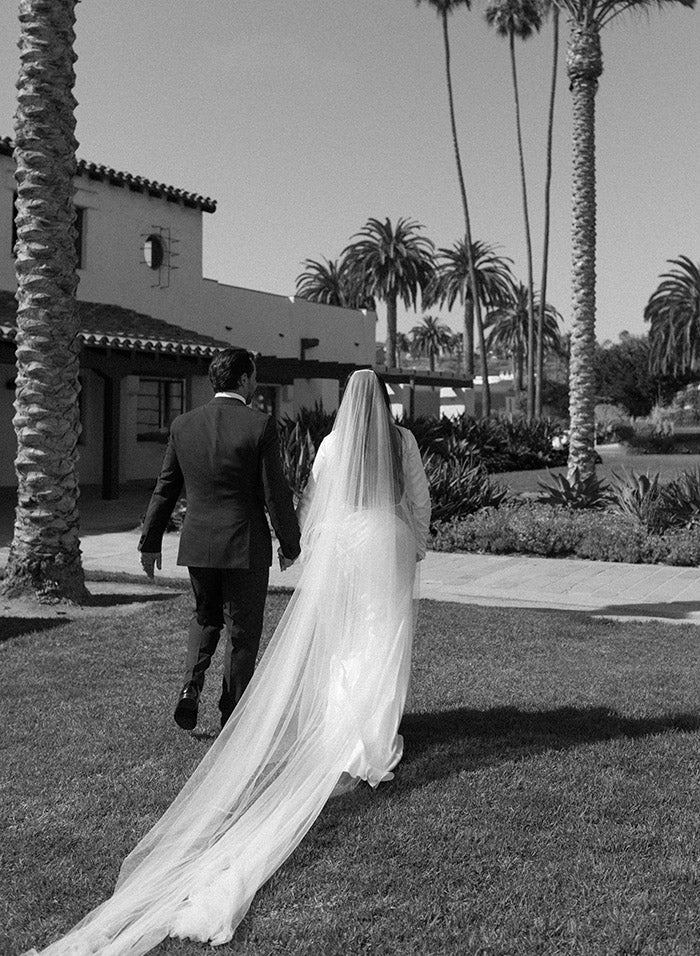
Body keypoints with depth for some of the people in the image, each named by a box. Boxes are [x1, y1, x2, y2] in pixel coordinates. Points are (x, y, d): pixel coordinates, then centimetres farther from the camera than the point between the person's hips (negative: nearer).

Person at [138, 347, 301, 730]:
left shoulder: (184, 424, 1)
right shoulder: (260, 425, -12)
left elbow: (165, 489, 6)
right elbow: (275, 494, -11)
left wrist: (150, 541, 14)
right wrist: (290, 545, 1)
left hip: (197, 544, 4)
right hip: (245, 547, -4)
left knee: (205, 616, 25)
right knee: (242, 631, 10)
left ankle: (191, 686, 6)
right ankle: (232, 717, 18)